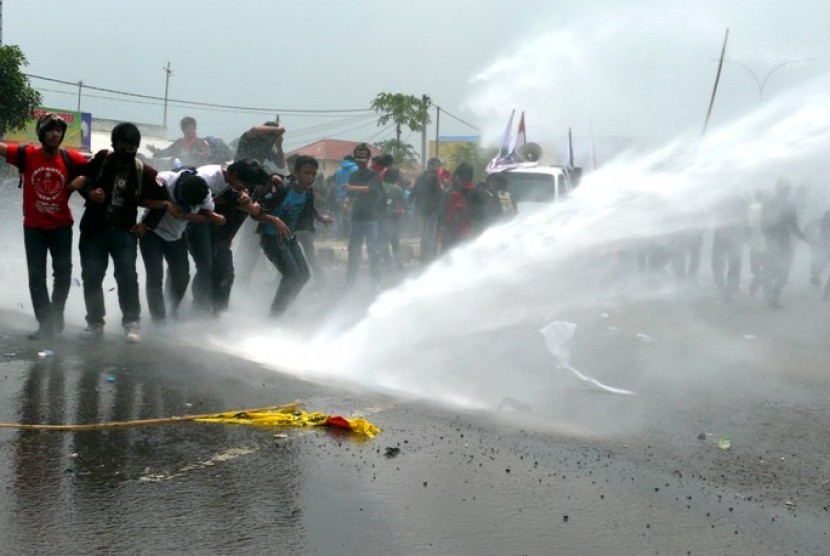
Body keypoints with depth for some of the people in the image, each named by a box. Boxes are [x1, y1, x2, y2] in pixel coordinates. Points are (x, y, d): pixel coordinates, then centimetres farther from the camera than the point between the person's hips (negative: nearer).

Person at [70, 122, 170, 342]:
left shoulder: (144, 173, -7)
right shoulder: (102, 159, -4)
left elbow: (162, 202, 3)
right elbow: (79, 179, 4)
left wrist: (147, 224, -3)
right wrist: (89, 192, -16)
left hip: (124, 232, -2)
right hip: (93, 229, 2)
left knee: (127, 276, -12)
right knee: (91, 277, 3)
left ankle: (131, 323, -2)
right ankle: (95, 323, 16)